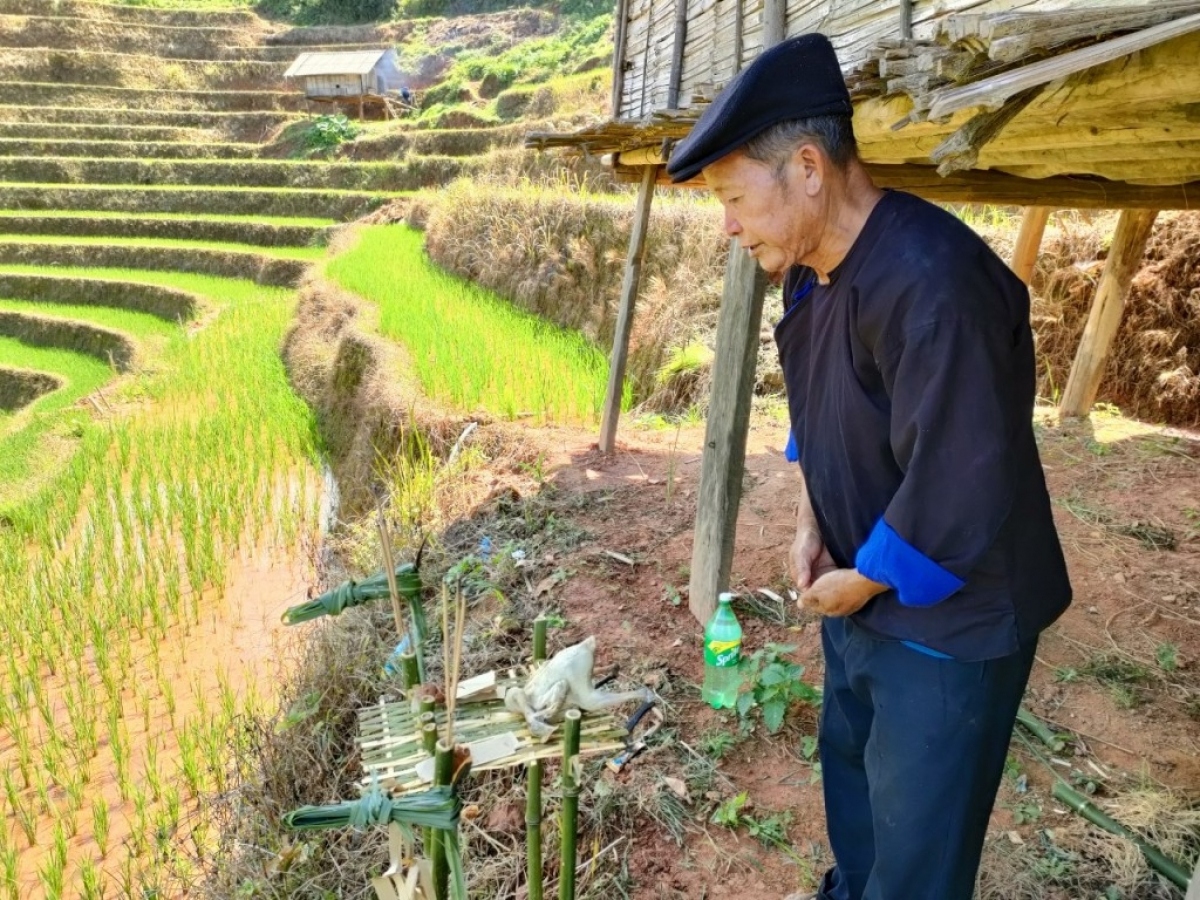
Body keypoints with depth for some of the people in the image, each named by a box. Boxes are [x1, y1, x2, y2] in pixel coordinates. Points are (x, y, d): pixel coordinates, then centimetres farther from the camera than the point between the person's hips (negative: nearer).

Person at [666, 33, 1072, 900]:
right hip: (861, 588, 9)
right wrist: (812, 524, 1)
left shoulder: (932, 283, -32)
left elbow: (958, 493, -31)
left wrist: (856, 583, -15)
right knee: (848, 763, 28)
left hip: (949, 619, -9)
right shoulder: (814, 268, -1)